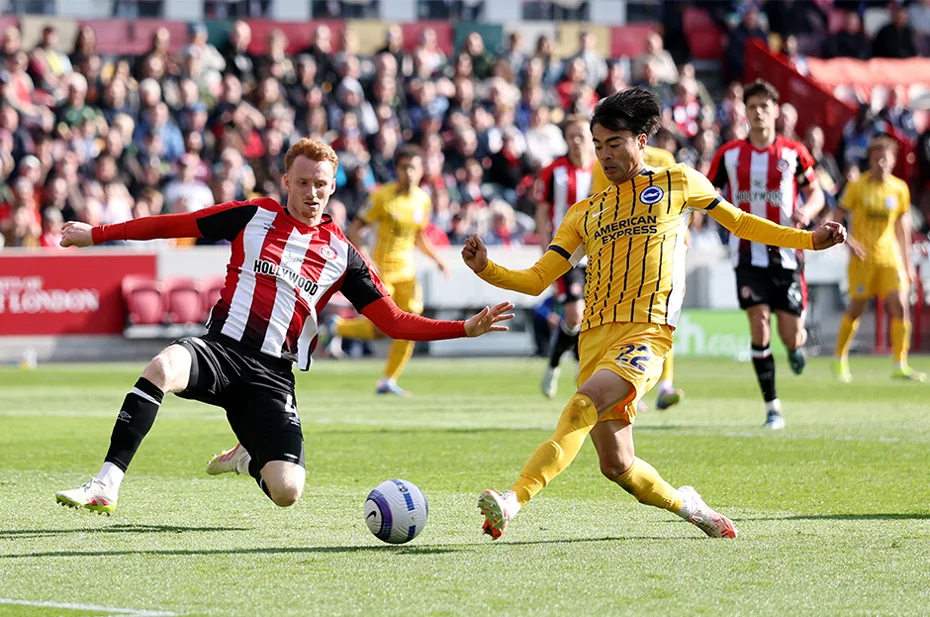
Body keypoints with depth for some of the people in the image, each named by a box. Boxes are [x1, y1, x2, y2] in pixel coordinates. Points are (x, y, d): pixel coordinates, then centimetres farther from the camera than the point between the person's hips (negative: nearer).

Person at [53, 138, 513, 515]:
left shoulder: (341, 254, 10)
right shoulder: (254, 217, 7)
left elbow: (394, 322, 10)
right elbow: (174, 225, 13)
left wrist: (466, 328, -2)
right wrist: (96, 234, 12)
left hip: (272, 375, 1)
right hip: (222, 347, -1)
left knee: (286, 492, -16)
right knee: (162, 368, -38)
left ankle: (251, 460, 24)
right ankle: (106, 486, -33)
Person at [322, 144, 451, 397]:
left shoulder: (423, 200, 4)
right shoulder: (383, 196, -14)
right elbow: (354, 229, -12)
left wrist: (438, 260, 8)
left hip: (406, 270, 6)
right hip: (381, 271, -6)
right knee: (380, 330, -9)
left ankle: (388, 381, 9)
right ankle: (337, 328, 19)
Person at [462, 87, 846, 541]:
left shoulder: (677, 183, 13)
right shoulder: (585, 214, 20)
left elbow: (738, 222, 26)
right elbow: (536, 280, 17)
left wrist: (809, 240, 20)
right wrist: (485, 268, -1)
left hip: (646, 333, -5)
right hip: (594, 336, 5)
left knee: (584, 405, -31)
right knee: (617, 466, 5)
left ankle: (514, 500, -42)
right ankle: (687, 506, 32)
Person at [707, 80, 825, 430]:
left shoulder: (793, 153, 0)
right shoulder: (729, 154, 2)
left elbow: (816, 193, 6)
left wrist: (807, 211, -15)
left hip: (786, 252, 0)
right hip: (749, 253, 0)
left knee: (790, 335, -2)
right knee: (759, 327, -12)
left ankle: (797, 342, 39)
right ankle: (772, 408, -4)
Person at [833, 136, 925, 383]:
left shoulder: (900, 189, 4)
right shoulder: (858, 187, -6)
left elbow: (902, 226, 14)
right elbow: (837, 216, -2)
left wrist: (907, 261, 15)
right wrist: (848, 240, -19)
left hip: (889, 257, 3)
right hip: (863, 258, -3)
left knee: (900, 306, -10)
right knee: (856, 309, 1)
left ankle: (900, 365, -4)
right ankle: (840, 359, 20)